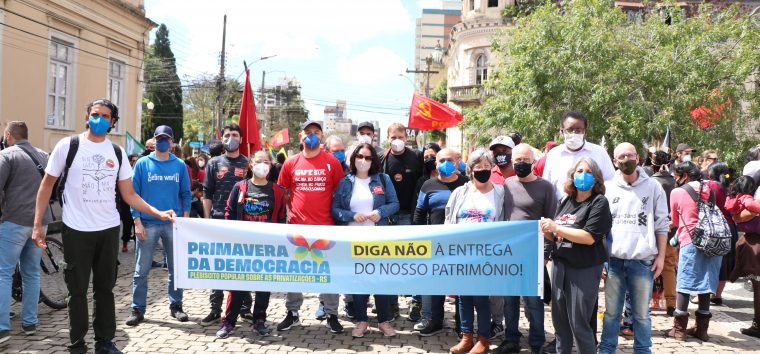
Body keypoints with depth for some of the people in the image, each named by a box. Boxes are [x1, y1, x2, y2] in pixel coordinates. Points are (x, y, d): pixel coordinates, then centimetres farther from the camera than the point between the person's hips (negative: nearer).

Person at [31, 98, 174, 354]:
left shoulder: (117, 152, 5)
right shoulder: (68, 146, -3)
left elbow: (129, 195, 6)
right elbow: (47, 184, 1)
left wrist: (159, 213, -6)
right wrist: (38, 224, -5)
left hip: (109, 230, 3)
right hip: (76, 230, -3)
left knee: (105, 288, 11)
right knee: (77, 290, 5)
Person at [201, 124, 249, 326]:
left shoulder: (248, 164, 5)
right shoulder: (214, 163, 9)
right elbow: (207, 194, 8)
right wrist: (207, 219, 0)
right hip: (218, 221, 1)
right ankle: (215, 309, 11)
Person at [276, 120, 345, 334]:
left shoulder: (332, 162, 2)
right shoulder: (291, 163, 5)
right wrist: (288, 212, 4)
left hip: (325, 226, -1)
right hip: (297, 226, 1)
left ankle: (331, 315, 15)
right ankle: (292, 314, 21)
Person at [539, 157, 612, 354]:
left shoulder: (599, 203, -7)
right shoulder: (565, 202, 11)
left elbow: (589, 237, -18)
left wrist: (556, 227, -18)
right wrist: (546, 231, -6)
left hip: (585, 269, -6)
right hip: (560, 266, 6)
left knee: (579, 324, -1)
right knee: (559, 319, 15)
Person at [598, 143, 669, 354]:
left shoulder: (653, 187, 2)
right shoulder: (607, 188, 4)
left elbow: (661, 225, 4)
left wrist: (660, 256, -1)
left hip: (643, 261, -1)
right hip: (614, 260, 1)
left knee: (641, 313, 9)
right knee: (611, 312, 9)